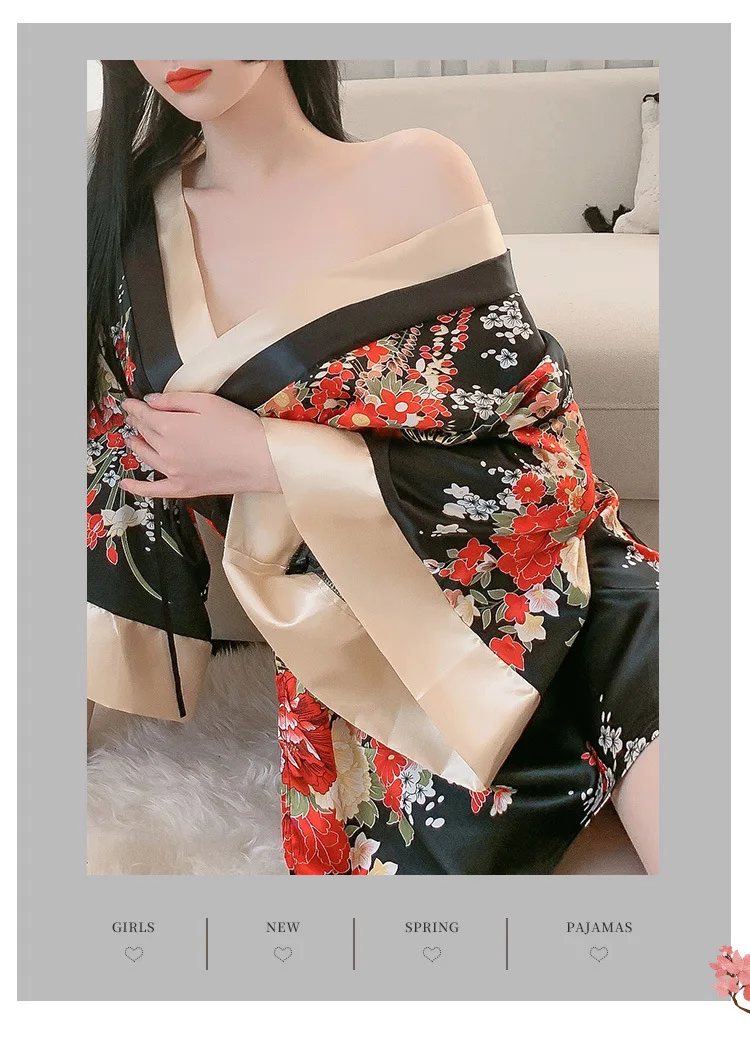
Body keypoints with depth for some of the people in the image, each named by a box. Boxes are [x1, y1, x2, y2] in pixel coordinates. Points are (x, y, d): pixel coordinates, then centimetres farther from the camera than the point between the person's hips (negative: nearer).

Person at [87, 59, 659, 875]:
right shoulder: (126, 228, 4)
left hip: (540, 586, -2)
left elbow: (546, 464, -7)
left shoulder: (416, 173, -4)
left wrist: (271, 458, -13)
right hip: (360, 647, 3)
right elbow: (124, 488, 11)